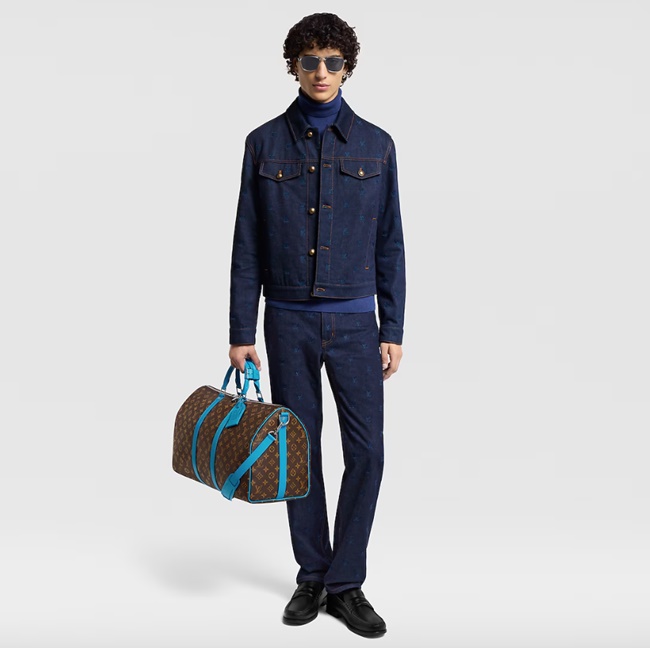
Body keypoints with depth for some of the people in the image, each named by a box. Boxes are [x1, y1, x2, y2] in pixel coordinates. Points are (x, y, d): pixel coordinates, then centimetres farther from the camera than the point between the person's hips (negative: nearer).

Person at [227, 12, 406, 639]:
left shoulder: (374, 144, 4)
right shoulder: (265, 143, 2)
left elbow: (389, 245, 5)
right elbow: (247, 246, 2)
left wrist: (392, 331, 0)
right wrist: (241, 332, -1)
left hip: (355, 321, 0)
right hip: (289, 321, 0)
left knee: (367, 450, -4)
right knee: (300, 450, 7)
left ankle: (346, 584, 11)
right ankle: (312, 576, 22)